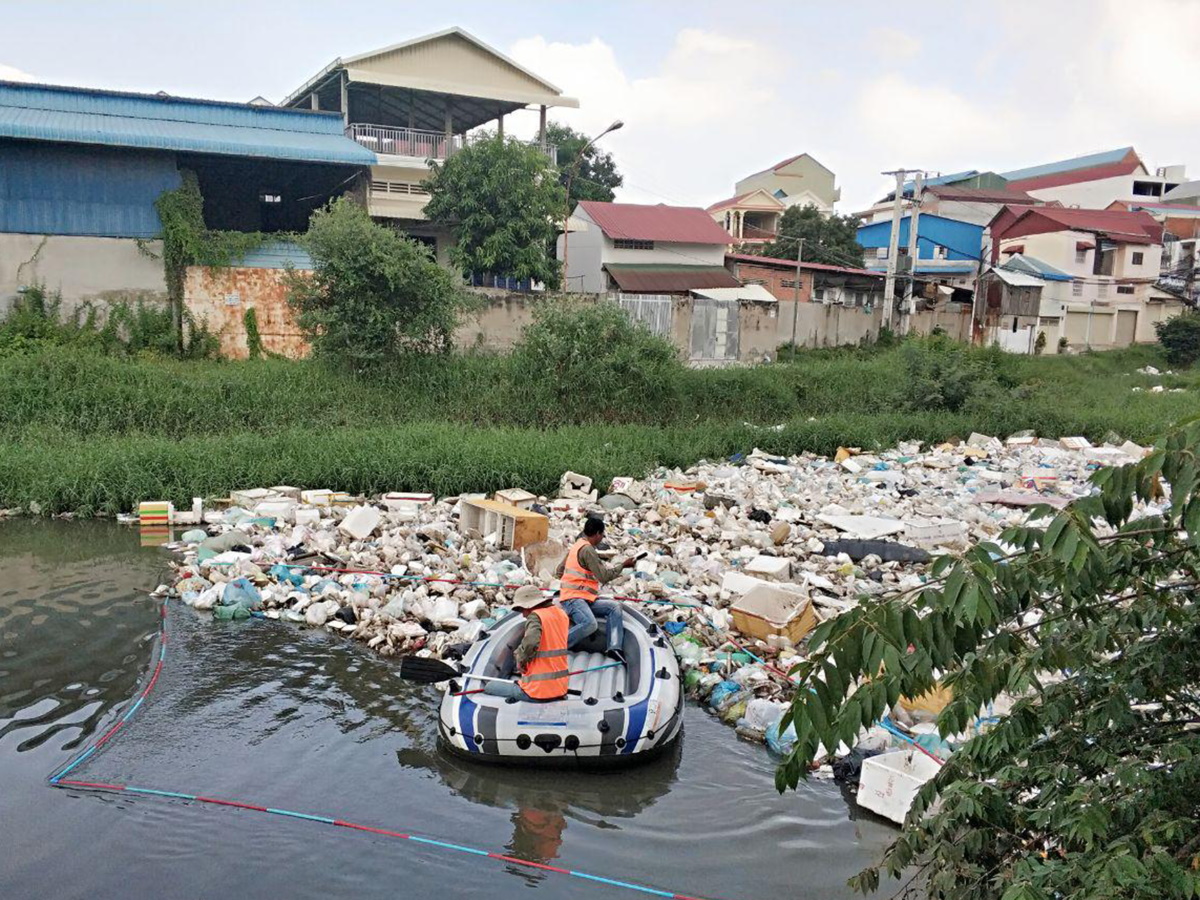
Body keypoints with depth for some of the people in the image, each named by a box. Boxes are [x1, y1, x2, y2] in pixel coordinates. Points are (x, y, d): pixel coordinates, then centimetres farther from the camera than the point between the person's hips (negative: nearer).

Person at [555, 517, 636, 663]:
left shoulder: (576, 546, 20)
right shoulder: (587, 549, -11)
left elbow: (558, 572, 26)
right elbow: (604, 576, -13)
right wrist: (623, 565, -2)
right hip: (573, 598, -10)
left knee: (614, 607, 0)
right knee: (590, 624, -34)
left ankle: (614, 648, -13)